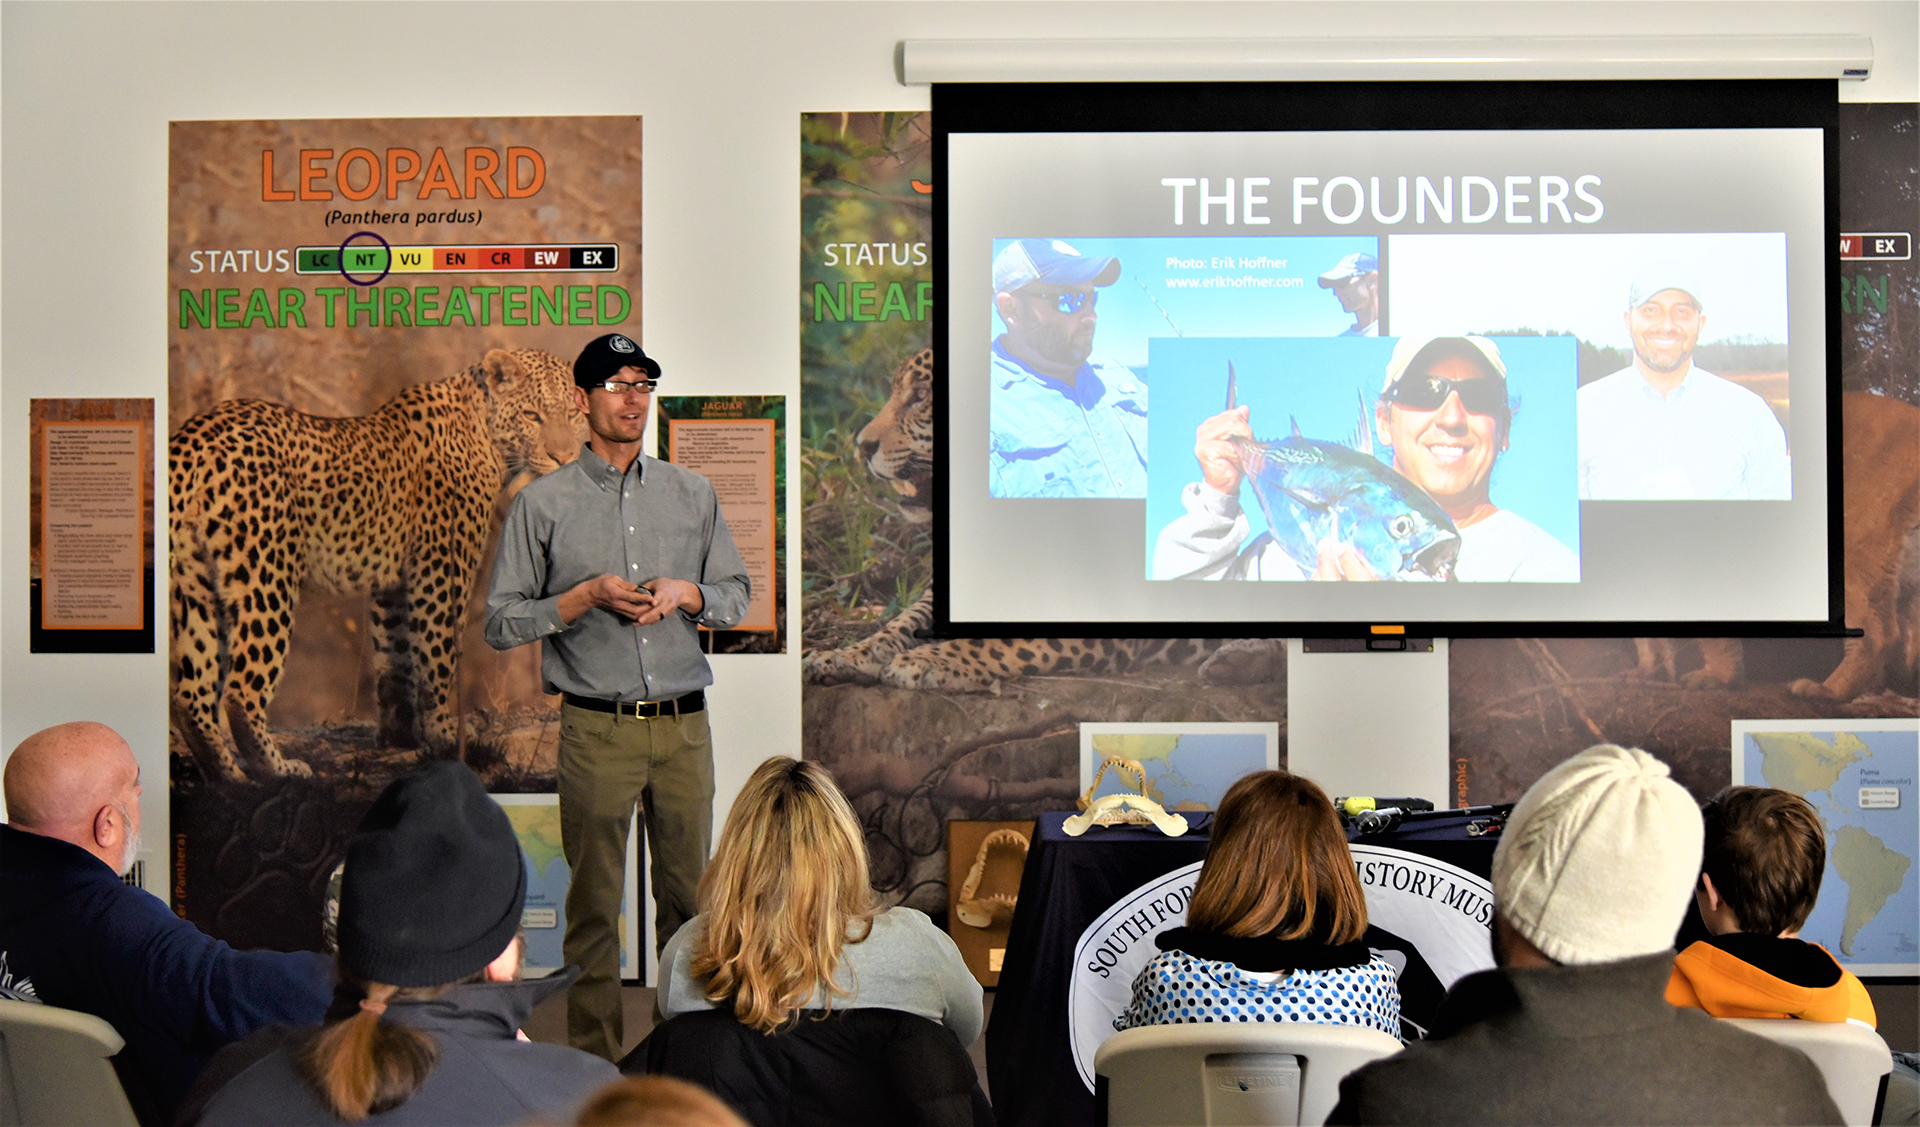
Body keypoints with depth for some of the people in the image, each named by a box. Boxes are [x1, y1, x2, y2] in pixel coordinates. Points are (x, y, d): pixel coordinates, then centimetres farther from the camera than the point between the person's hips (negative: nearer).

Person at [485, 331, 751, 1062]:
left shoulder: (694, 494, 12)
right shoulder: (543, 504, 2)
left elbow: (736, 595, 17)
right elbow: (500, 624, 0)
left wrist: (685, 594, -4)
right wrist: (587, 596, -12)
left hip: (684, 726, 3)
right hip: (597, 729, -3)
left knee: (688, 892, 7)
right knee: (594, 901, 2)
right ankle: (594, 1057, 13)